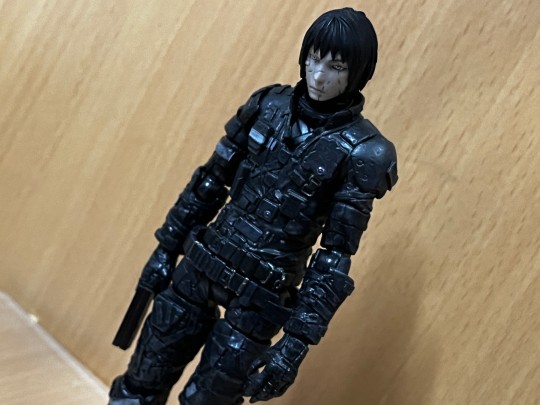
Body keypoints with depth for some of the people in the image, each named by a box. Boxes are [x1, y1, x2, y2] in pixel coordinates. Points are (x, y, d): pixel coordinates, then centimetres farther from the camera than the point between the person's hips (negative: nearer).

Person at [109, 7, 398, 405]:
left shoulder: (360, 153, -12)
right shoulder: (268, 105, 0)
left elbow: (337, 255, -13)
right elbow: (212, 180, 8)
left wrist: (299, 338, -16)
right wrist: (168, 247, 10)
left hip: (260, 295, -4)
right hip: (203, 264, 4)